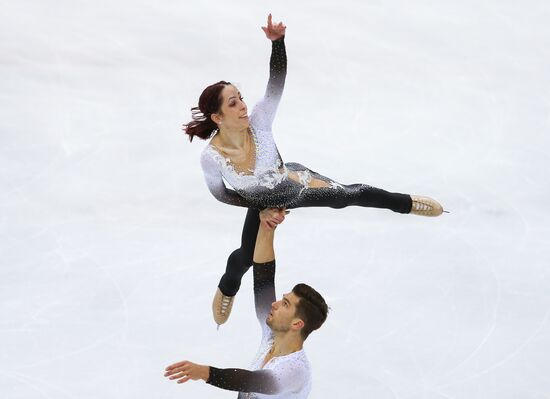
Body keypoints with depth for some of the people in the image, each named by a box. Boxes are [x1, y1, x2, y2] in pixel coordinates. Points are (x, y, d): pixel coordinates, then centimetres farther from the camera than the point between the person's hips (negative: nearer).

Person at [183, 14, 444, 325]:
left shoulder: (258, 121, -34)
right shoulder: (211, 157, -34)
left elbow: (277, 81, -42)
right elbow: (220, 194, -15)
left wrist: (277, 40, -59)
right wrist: (260, 209, -9)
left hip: (296, 183, 0)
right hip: (264, 205, 0)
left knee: (348, 196, 6)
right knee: (244, 258, 14)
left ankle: (409, 203, 31)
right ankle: (226, 291, 50)